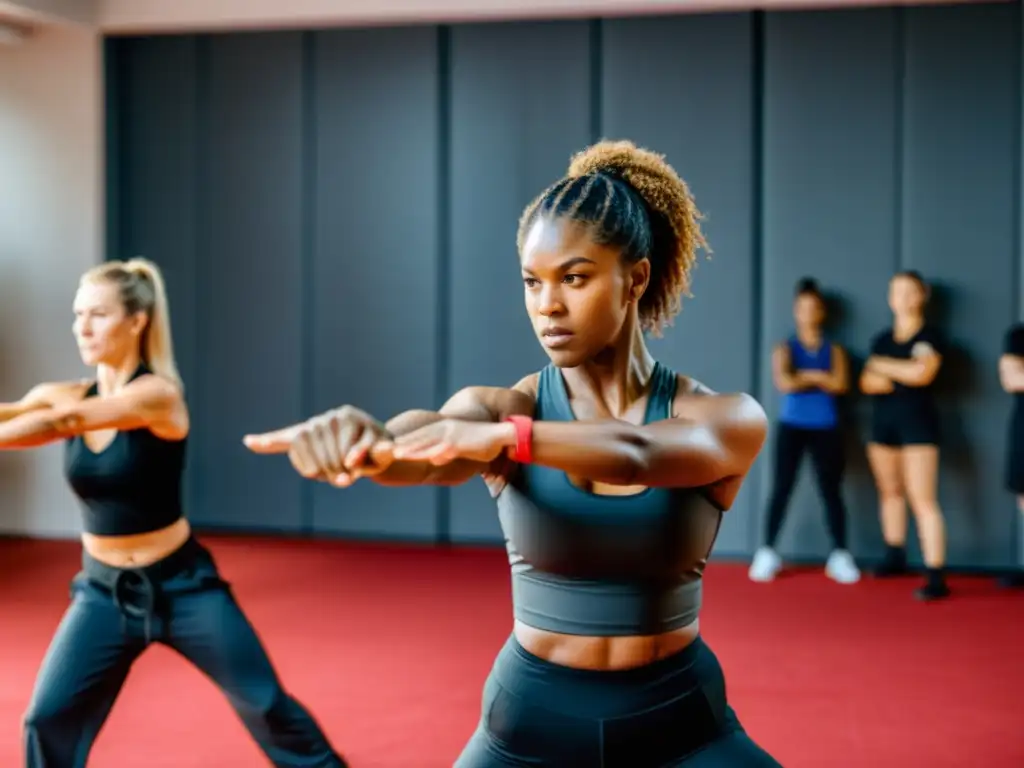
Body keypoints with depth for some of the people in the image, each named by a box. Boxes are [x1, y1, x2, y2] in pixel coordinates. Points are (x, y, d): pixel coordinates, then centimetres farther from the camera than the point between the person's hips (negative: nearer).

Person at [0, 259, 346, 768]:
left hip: (181, 582, -4)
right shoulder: (63, 396, -2)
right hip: (104, 590, 4)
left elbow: (66, 421, -33)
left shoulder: (158, 395, -19)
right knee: (47, 719, -2)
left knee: (265, 703, 5)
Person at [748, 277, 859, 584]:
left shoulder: (834, 350, 6)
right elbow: (784, 383, -14)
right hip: (791, 426, -1)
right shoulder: (784, 349, 3)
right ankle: (767, 553, 5)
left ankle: (840, 556, 6)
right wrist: (820, 379, -6)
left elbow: (840, 384, -10)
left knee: (831, 491, 2)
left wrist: (805, 376, -8)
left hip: (826, 429, 1)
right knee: (781, 489, 0)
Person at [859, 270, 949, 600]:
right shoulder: (882, 340, 12)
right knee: (889, 491, 11)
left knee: (922, 500, -11)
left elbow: (922, 372, -19)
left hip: (917, 422, -6)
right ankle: (895, 557, 28)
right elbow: (867, 382, 4)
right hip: (883, 421, 6)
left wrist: (883, 366, -7)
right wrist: (899, 377, -13)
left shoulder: (929, 337, -3)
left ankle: (936, 577, -13)